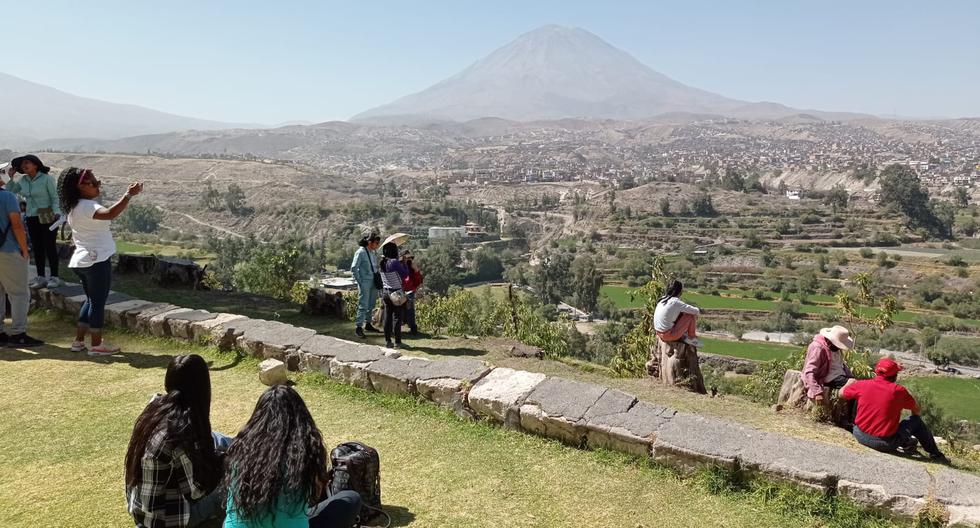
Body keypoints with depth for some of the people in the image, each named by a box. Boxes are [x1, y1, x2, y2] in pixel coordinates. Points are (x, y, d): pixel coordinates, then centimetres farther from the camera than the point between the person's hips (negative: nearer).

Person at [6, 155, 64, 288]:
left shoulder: (46, 178, -7)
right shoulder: (22, 181, 9)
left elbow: (54, 197, -8)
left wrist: (56, 212, -20)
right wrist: (10, 177, 6)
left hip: (47, 218, -5)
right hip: (32, 218, 5)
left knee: (50, 247, -4)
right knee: (37, 248, 8)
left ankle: (54, 277, 1)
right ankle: (41, 277, 13)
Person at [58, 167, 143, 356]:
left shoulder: (75, 207, 12)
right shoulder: (87, 206, -20)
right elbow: (110, 214, -39)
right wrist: (129, 194, -38)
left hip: (82, 260, 10)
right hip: (97, 260, -10)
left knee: (91, 300, 19)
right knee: (98, 302, -2)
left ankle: (79, 340, 22)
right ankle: (96, 345, 5)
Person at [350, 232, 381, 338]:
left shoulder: (372, 252, 10)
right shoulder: (360, 252, -13)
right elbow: (353, 268, -13)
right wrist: (359, 282, -14)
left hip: (374, 283, 8)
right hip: (365, 283, -8)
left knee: (371, 305, 16)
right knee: (363, 305, -7)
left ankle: (368, 324, 29)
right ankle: (358, 327, -1)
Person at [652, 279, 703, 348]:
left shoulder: (662, 300, 7)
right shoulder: (675, 302, -16)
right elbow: (694, 310, -7)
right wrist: (699, 311, 15)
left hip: (659, 333, 8)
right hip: (669, 335, -8)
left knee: (682, 313, 21)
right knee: (691, 315, -2)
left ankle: (682, 337, 19)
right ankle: (691, 338, 13)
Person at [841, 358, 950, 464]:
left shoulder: (862, 385, -7)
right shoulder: (898, 390, -10)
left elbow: (841, 394, 8)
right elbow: (916, 410, 5)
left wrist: (850, 382, 28)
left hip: (860, 436, 2)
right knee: (916, 420, 19)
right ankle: (935, 455, 35)